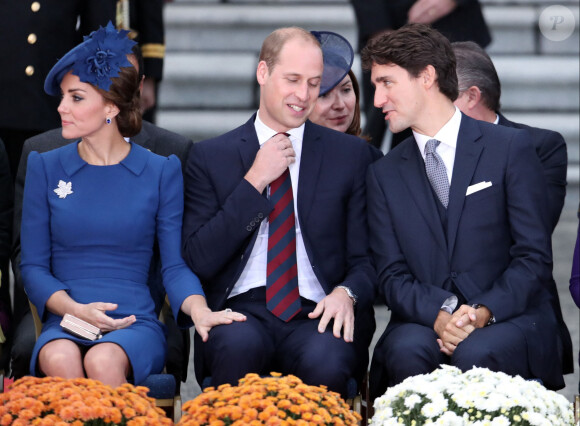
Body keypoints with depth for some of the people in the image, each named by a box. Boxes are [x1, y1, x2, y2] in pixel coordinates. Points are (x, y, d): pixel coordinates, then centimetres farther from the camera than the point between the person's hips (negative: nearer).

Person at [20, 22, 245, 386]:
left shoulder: (161, 172, 8)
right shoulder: (46, 168, 11)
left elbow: (175, 264, 5)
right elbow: (33, 266, 9)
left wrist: (200, 311, -18)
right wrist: (76, 310, -11)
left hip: (135, 324, -1)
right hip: (65, 327, 1)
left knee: (103, 361, -37)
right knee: (60, 360, -37)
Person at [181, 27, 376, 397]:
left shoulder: (351, 154, 14)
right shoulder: (210, 157, 11)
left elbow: (366, 259, 12)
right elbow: (198, 260, 0)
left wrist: (346, 293, -12)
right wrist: (254, 182, -5)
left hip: (316, 315, 1)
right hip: (240, 313, -1)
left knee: (327, 360, -35)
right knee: (240, 345, -37)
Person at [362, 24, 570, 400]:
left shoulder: (510, 147, 3)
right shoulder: (384, 175, 14)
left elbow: (534, 257, -2)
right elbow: (393, 275, 6)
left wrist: (485, 312, -19)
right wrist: (440, 313, -16)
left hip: (508, 317, -2)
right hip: (424, 321, 2)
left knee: (474, 354, -36)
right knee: (407, 350, -33)